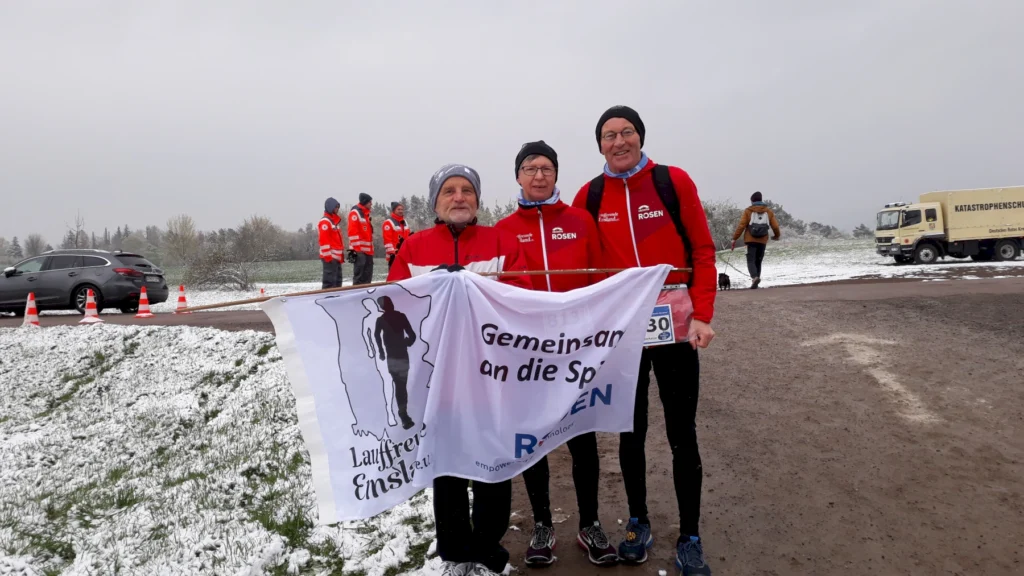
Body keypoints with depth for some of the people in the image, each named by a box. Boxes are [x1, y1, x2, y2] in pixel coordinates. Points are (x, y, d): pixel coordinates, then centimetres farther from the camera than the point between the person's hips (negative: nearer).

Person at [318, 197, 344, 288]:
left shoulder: (334, 221, 19)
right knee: (330, 281, -11)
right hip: (330, 257, -10)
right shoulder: (325, 222, -10)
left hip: (337, 257, 10)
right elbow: (323, 240, -17)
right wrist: (328, 256, -21)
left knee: (337, 280, 13)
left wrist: (341, 253, 20)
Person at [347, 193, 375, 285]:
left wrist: (371, 248, 20)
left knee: (367, 275, 11)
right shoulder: (355, 212, -8)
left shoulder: (366, 214, 20)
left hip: (368, 250, 9)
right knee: (359, 275, -10)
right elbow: (352, 232, -16)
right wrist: (354, 248, -20)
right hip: (359, 250, -9)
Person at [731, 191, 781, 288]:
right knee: (758, 262, 13)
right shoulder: (769, 211, 9)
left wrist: (734, 239, -3)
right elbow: (775, 226, 7)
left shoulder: (748, 211, 0)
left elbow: (741, 226, -7)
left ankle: (754, 277, -30)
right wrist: (777, 235, 27)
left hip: (751, 240, -3)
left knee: (751, 261, -4)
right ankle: (755, 283, 11)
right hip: (762, 241, 3)